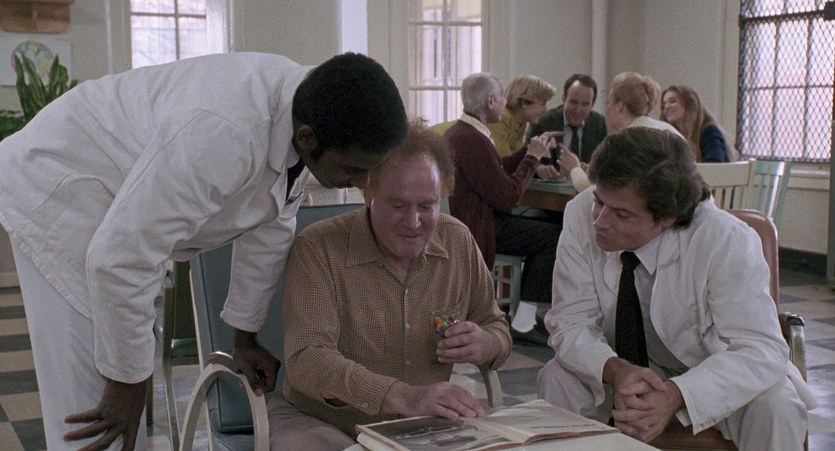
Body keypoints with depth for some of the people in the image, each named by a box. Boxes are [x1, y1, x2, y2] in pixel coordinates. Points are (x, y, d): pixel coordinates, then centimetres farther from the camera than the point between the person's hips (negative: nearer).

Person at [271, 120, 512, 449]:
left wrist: (487, 345, -14)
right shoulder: (318, 247, -14)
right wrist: (402, 396, -40)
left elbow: (497, 327, 12)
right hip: (324, 423, -4)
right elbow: (306, 360, -25)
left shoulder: (459, 241, 1)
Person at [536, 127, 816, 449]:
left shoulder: (728, 242, -28)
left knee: (776, 404, -30)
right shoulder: (581, 215, -21)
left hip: (711, 373, -2)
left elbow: (761, 350, -31)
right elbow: (570, 322, -18)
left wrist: (675, 396, -47)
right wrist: (615, 371, -39)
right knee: (557, 378, -22)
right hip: (629, 367, 2)